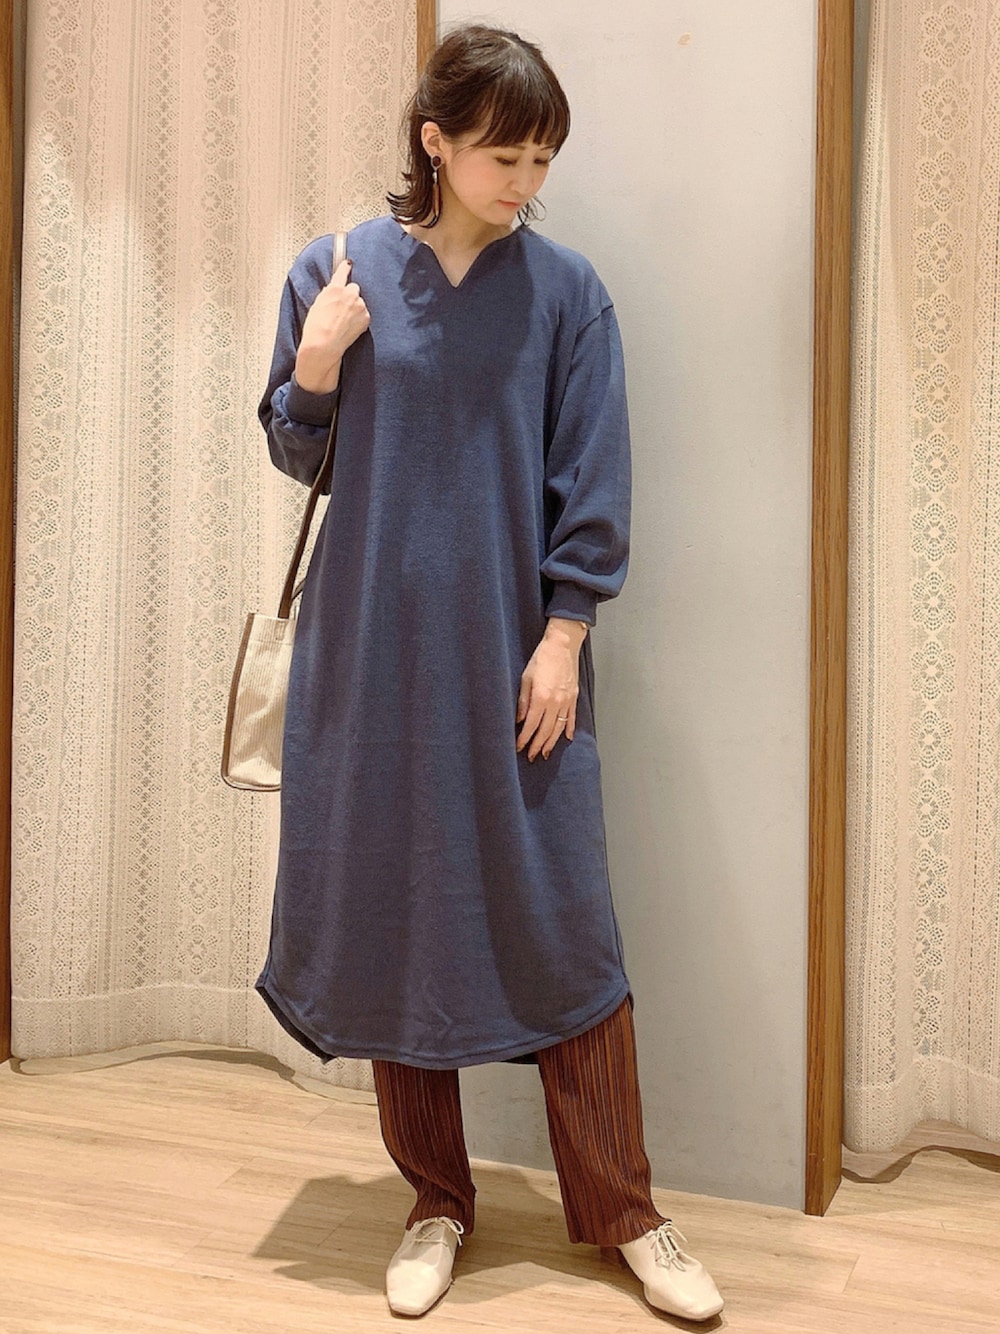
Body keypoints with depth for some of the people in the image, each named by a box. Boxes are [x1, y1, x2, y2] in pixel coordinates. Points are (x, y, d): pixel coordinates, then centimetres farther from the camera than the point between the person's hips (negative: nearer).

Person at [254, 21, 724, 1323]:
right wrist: (313, 368, -11)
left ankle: (621, 1209, 19)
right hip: (374, 647, 1)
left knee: (561, 913, 2)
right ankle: (436, 1200, 25)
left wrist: (562, 640, -6)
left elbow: (592, 481, 0)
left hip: (511, 652, -1)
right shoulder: (336, 273, 2)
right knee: (392, 909, 7)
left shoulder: (565, 289, 1)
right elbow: (298, 457, 8)